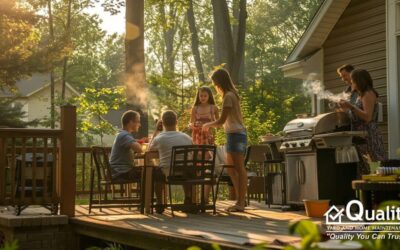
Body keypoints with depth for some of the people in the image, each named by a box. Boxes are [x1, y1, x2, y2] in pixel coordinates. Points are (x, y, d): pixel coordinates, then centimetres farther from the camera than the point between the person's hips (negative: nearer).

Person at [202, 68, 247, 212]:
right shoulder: (232, 94, 17)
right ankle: (240, 200, 16)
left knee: (239, 168, -9)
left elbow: (221, 120, -14)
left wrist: (208, 125, 3)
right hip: (237, 134, 10)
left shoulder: (228, 96, -12)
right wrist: (213, 125, 19)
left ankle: (241, 202, -8)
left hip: (235, 135, -10)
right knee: (231, 169, 12)